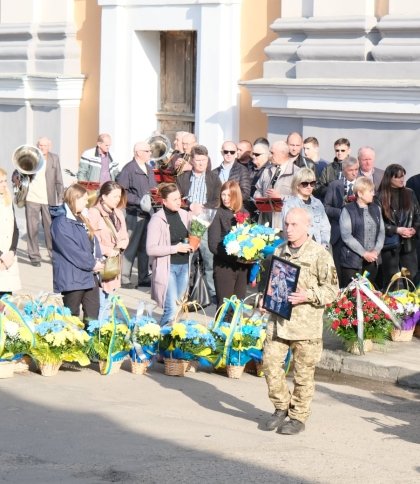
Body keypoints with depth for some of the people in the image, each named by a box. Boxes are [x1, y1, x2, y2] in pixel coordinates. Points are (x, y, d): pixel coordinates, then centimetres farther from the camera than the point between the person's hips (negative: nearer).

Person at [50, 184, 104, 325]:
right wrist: (92, 264, -15)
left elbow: (93, 241, 14)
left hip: (90, 275, 9)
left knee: (93, 314, 9)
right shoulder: (61, 223, -15)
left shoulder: (82, 219, 15)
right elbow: (71, 250, -20)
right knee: (72, 315, 0)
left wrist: (98, 260, -4)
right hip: (72, 276, -9)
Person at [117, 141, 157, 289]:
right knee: (131, 247, -5)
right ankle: (124, 279, 1)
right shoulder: (129, 169, -12)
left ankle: (144, 278, 22)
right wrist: (139, 201, -21)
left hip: (148, 212, 8)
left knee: (145, 247, 14)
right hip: (134, 214, -8)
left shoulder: (149, 169, 15)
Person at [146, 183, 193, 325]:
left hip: (184, 265, 6)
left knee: (179, 307, 10)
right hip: (167, 267, -6)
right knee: (172, 310, -13)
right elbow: (150, 249, -16)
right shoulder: (157, 220, -11)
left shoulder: (184, 215, 5)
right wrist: (176, 248, -18)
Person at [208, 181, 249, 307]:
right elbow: (213, 245, -12)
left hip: (242, 266, 4)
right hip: (224, 266, -4)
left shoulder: (244, 214, 8)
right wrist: (233, 254, -22)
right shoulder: (218, 215, -6)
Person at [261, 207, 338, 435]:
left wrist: (307, 296, -19)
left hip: (305, 323, -5)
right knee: (270, 362, 0)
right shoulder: (279, 252, 12)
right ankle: (281, 407, 20)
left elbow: (331, 290, -6)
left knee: (303, 372, 3)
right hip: (277, 321, 5)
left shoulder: (320, 255, -7)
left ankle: (298, 417, 15)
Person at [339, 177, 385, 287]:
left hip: (372, 261, 5)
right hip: (353, 261, -5)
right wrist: (364, 253, -14)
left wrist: (376, 251, -6)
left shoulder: (376, 209, 13)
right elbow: (346, 236, -11)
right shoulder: (348, 210, -4)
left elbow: (381, 232, 11)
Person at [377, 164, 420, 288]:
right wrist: (397, 230, -15)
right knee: (391, 279, 4)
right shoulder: (381, 197, -7)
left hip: (409, 243, 3)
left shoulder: (409, 193, 5)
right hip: (390, 244, -3)